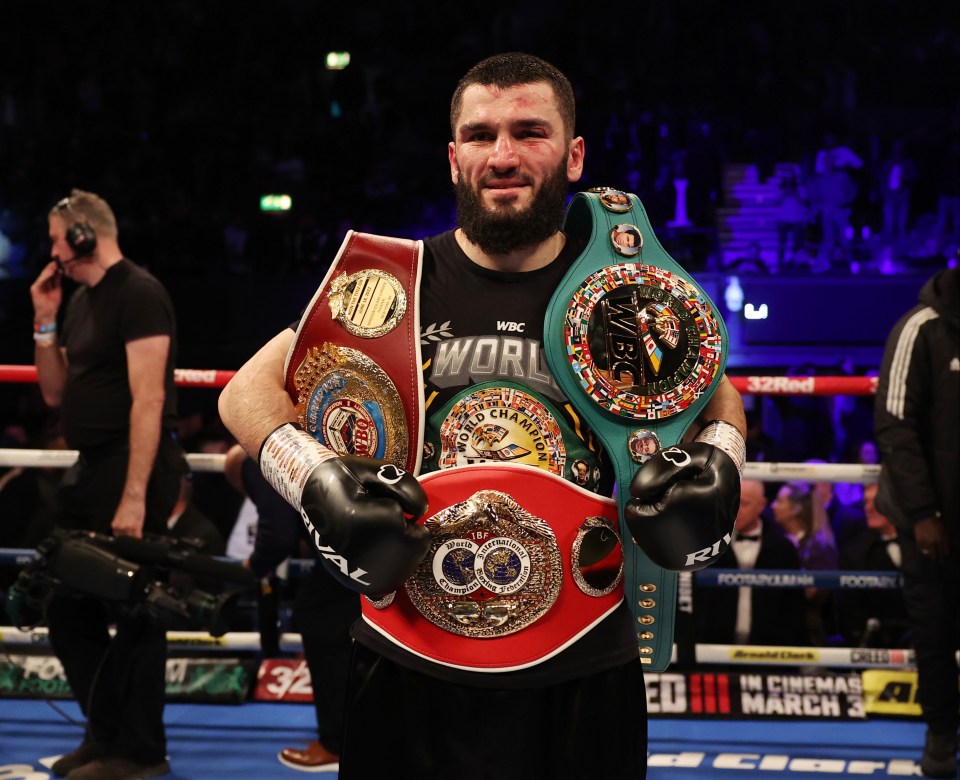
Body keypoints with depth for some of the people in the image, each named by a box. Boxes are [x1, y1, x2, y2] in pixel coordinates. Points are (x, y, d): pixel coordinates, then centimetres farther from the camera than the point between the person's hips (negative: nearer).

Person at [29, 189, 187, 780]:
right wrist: (45, 322, 7)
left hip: (133, 468, -9)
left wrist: (134, 496, -24)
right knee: (69, 608, 13)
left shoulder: (138, 293, -12)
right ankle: (106, 732, 26)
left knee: (133, 611, -3)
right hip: (89, 468, 9)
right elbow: (56, 393, 20)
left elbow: (148, 398, -19)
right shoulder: (81, 300, 15)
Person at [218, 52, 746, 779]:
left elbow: (717, 400, 18)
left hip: (582, 672, 1)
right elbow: (248, 390, 2)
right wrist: (318, 484, -15)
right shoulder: (395, 282, -3)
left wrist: (718, 464, -4)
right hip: (410, 668, -1)